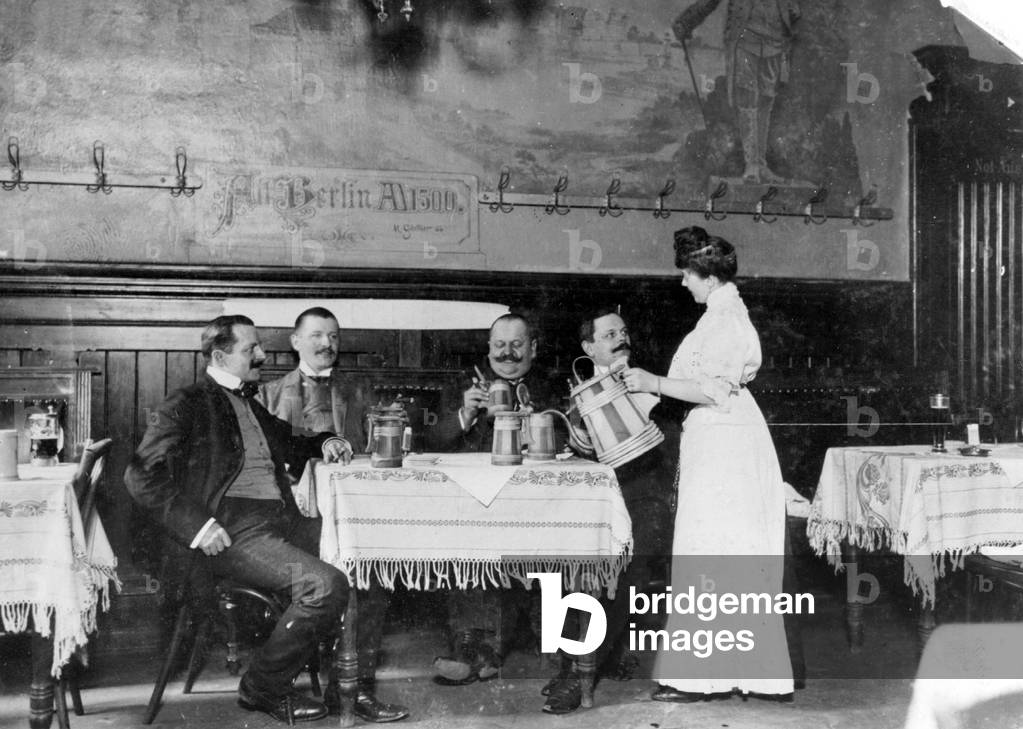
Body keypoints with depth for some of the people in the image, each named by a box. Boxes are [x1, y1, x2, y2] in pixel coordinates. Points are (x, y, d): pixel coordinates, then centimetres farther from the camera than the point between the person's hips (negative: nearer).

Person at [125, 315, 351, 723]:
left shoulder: (250, 405, 24)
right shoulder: (187, 406, -2)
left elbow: (285, 445, 40)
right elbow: (141, 476, -11)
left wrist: (322, 443, 18)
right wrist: (198, 526, -20)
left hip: (281, 519, 8)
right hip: (233, 532, -8)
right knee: (326, 585, -26)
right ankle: (261, 688, -5)